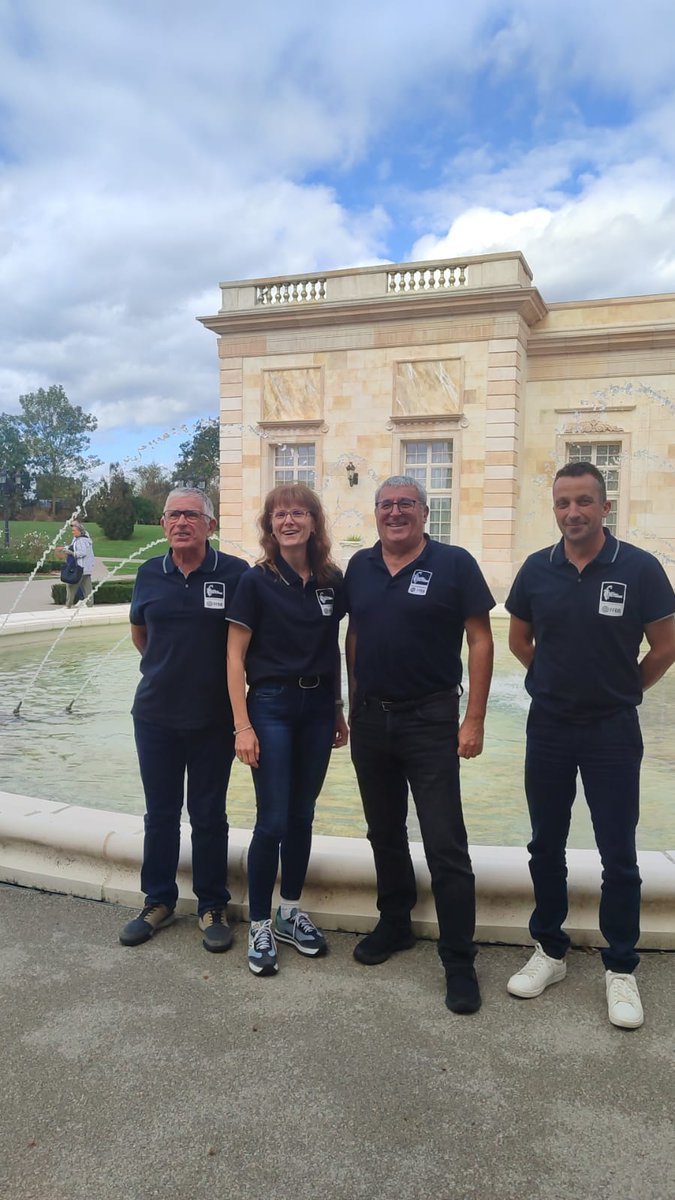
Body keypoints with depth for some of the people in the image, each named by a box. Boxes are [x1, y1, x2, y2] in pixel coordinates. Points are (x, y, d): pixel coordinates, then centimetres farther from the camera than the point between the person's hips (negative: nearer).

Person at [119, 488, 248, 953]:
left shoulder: (236, 574, -9)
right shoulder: (150, 574, 1)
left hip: (213, 718, -2)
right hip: (155, 716, 3)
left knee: (208, 815, 10)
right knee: (160, 813, 14)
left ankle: (213, 907, 26)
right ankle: (158, 901, 31)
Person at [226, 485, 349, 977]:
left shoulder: (331, 581, 3)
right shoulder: (257, 581, -8)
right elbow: (235, 656, -8)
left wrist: (338, 710, 13)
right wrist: (242, 725, -13)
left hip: (318, 707, 4)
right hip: (271, 705, -4)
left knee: (302, 815, 13)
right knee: (273, 820, -1)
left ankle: (290, 912, 29)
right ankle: (260, 926, 15)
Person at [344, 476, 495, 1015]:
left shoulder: (454, 563, -7)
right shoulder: (360, 566, 7)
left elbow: (480, 640, -7)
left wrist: (474, 719, -12)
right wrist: (354, 703, 11)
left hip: (430, 721, -5)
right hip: (370, 720, 5)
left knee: (446, 847, -1)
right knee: (384, 833, 18)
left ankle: (459, 961, 12)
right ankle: (394, 924, 37)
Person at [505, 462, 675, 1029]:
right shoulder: (537, 569, -2)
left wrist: (621, 690, 5)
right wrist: (558, 681, 9)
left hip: (612, 732, -2)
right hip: (548, 728, 3)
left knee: (618, 855, 6)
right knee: (546, 847, 13)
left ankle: (621, 970, 23)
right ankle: (549, 950, 31)